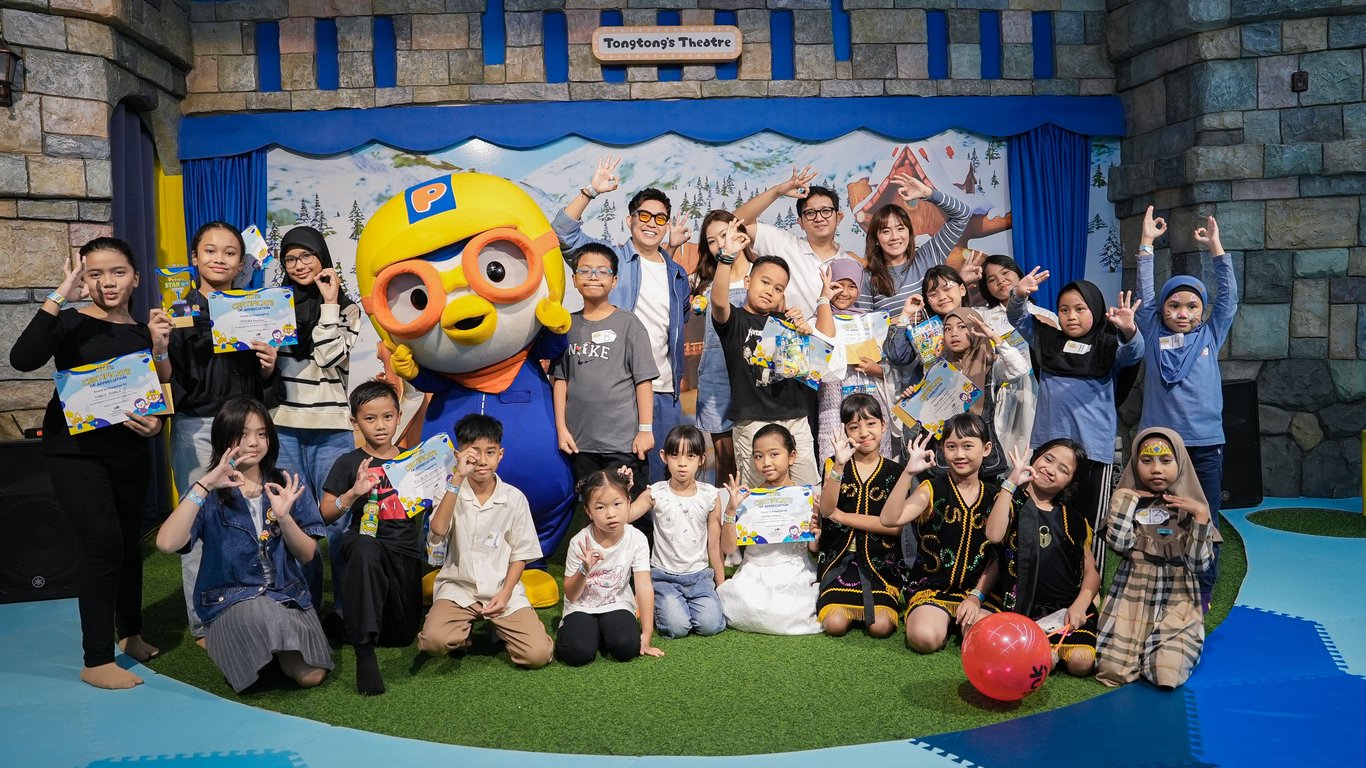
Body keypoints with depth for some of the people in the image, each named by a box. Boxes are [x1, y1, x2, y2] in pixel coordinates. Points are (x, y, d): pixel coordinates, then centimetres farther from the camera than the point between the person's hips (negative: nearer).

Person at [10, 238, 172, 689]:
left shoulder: (147, 331, 5)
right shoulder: (71, 323, -7)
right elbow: (22, 358, -26)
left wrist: (160, 349, -14)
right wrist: (59, 297, -25)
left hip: (130, 450, 4)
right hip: (75, 450, -4)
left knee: (129, 543, 14)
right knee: (104, 546, -11)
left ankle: (130, 632, 34)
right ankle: (96, 661, 0)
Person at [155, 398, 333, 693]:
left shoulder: (287, 485, 3)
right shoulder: (210, 494, -5)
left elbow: (307, 555, 0)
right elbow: (167, 543, -23)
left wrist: (284, 517, -19)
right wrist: (204, 485, -28)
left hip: (287, 592, 2)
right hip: (231, 599, -2)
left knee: (310, 676, -18)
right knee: (259, 613, -37)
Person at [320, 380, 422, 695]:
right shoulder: (349, 463, 1)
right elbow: (325, 515, -2)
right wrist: (354, 492, -19)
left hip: (407, 551, 3)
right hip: (367, 538, -3)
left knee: (403, 636, 4)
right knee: (365, 549, -43)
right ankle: (363, 648, -39)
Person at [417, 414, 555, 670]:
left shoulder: (514, 498, 0)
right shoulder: (453, 493, -1)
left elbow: (520, 553, 5)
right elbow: (438, 531, -22)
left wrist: (505, 593, -9)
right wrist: (457, 478, -23)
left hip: (502, 589, 1)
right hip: (458, 588, 0)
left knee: (537, 654, -17)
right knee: (434, 640, -30)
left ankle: (498, 627, 13)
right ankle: (469, 629, 5)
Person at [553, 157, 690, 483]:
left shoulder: (678, 275, 15)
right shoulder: (611, 257, 1)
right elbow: (564, 231, -9)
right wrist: (591, 191, -17)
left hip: (665, 390, 5)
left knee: (660, 475, 10)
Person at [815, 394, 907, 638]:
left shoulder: (895, 472, 1)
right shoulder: (835, 465, 3)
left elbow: (895, 526, -9)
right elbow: (826, 509, -13)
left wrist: (841, 516, -8)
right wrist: (839, 466, -24)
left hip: (881, 560, -1)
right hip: (840, 557, 1)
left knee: (881, 626, -20)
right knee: (835, 624, -18)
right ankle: (850, 604, 14)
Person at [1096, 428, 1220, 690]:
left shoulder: (1191, 506, 2)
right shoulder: (1131, 500, 3)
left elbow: (1199, 563, -6)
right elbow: (1118, 543, -14)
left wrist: (1201, 516, -13)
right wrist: (1123, 499, -12)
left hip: (1177, 602, 0)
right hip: (1132, 597, 0)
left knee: (1167, 676, -19)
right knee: (1111, 671, -14)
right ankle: (1139, 648, 18)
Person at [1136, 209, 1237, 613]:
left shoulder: (1210, 336, 9)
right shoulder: (1153, 334, 6)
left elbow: (1229, 296, 6)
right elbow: (1145, 292, 3)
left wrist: (1215, 246, 3)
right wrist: (1147, 242, 1)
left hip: (1204, 445, 1)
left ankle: (1201, 594, 16)